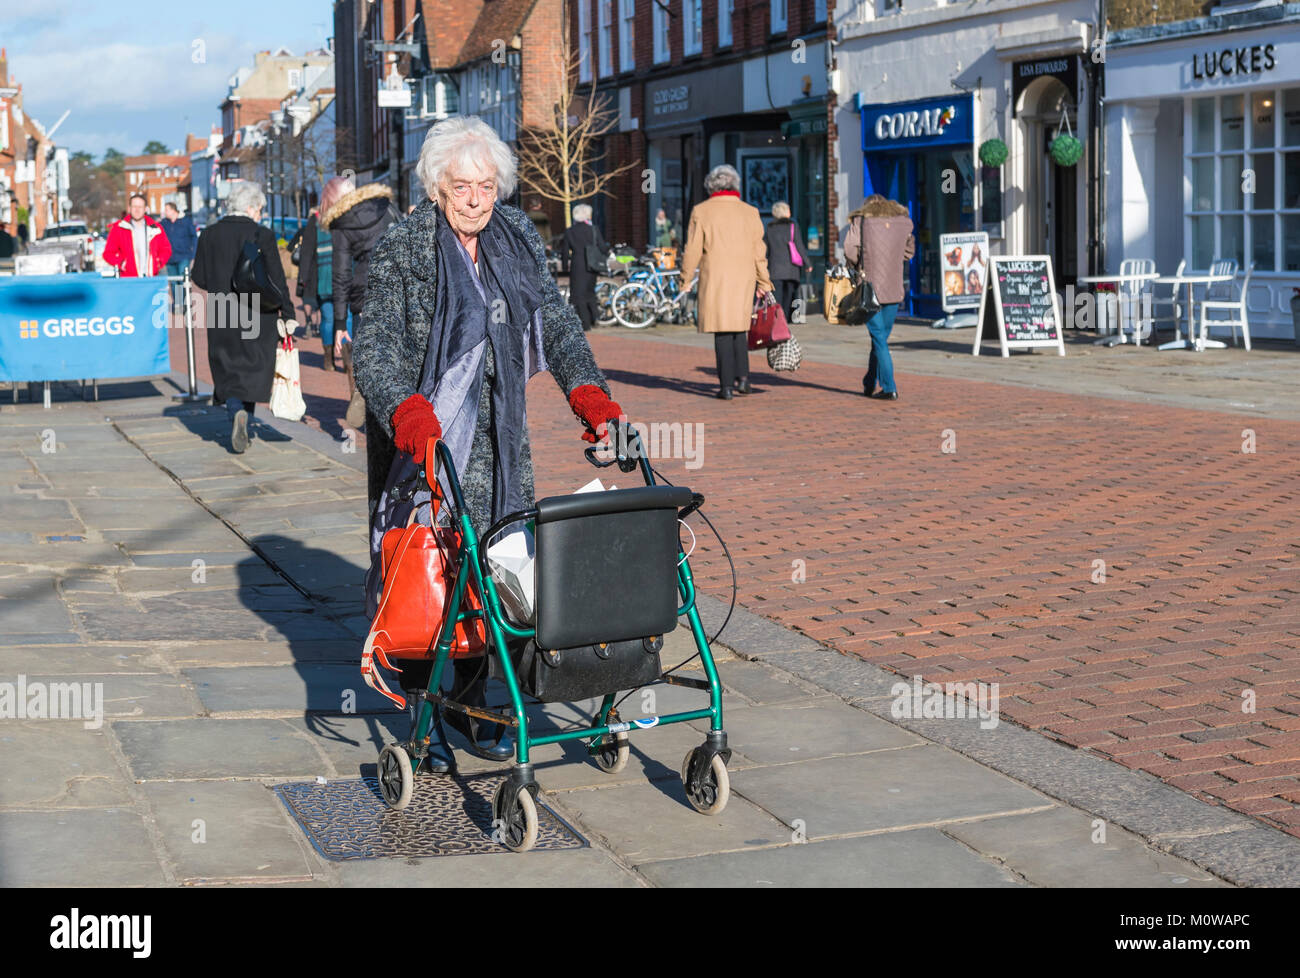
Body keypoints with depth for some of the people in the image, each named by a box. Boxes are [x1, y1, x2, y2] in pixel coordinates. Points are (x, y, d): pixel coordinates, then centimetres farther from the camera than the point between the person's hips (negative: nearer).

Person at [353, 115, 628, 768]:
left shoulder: (518, 239, 6)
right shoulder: (402, 249, -9)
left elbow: (555, 320, 6)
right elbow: (374, 347, -16)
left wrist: (585, 388, -11)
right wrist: (407, 411, -34)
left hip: (496, 440, 4)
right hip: (420, 437, -4)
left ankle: (469, 701, 20)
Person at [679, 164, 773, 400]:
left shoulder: (701, 211, -2)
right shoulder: (750, 212, 4)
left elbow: (693, 250, -2)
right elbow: (758, 252, 6)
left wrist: (685, 280, 9)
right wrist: (763, 282, 15)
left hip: (714, 280, -2)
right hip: (743, 280, 2)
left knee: (722, 332, 1)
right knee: (739, 328, 17)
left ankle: (727, 385, -1)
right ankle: (742, 376, 4)